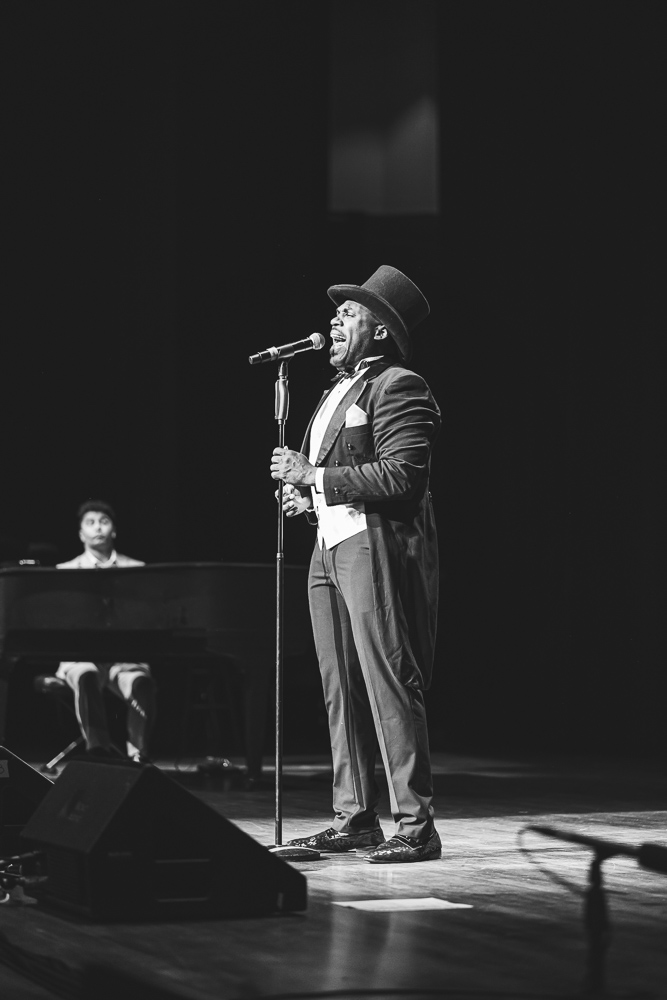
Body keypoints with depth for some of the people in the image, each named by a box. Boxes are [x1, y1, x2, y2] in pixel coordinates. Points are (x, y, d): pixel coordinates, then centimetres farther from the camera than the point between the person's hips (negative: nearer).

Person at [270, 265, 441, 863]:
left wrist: (315, 477, -16)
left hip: (377, 549, -10)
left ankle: (416, 826, -8)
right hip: (331, 548, 10)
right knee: (341, 692, 10)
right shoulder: (338, 392, 22)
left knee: (389, 687, -10)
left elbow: (400, 476, -19)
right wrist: (306, 497, 9)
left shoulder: (399, 387, -8)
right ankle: (355, 819, 16)